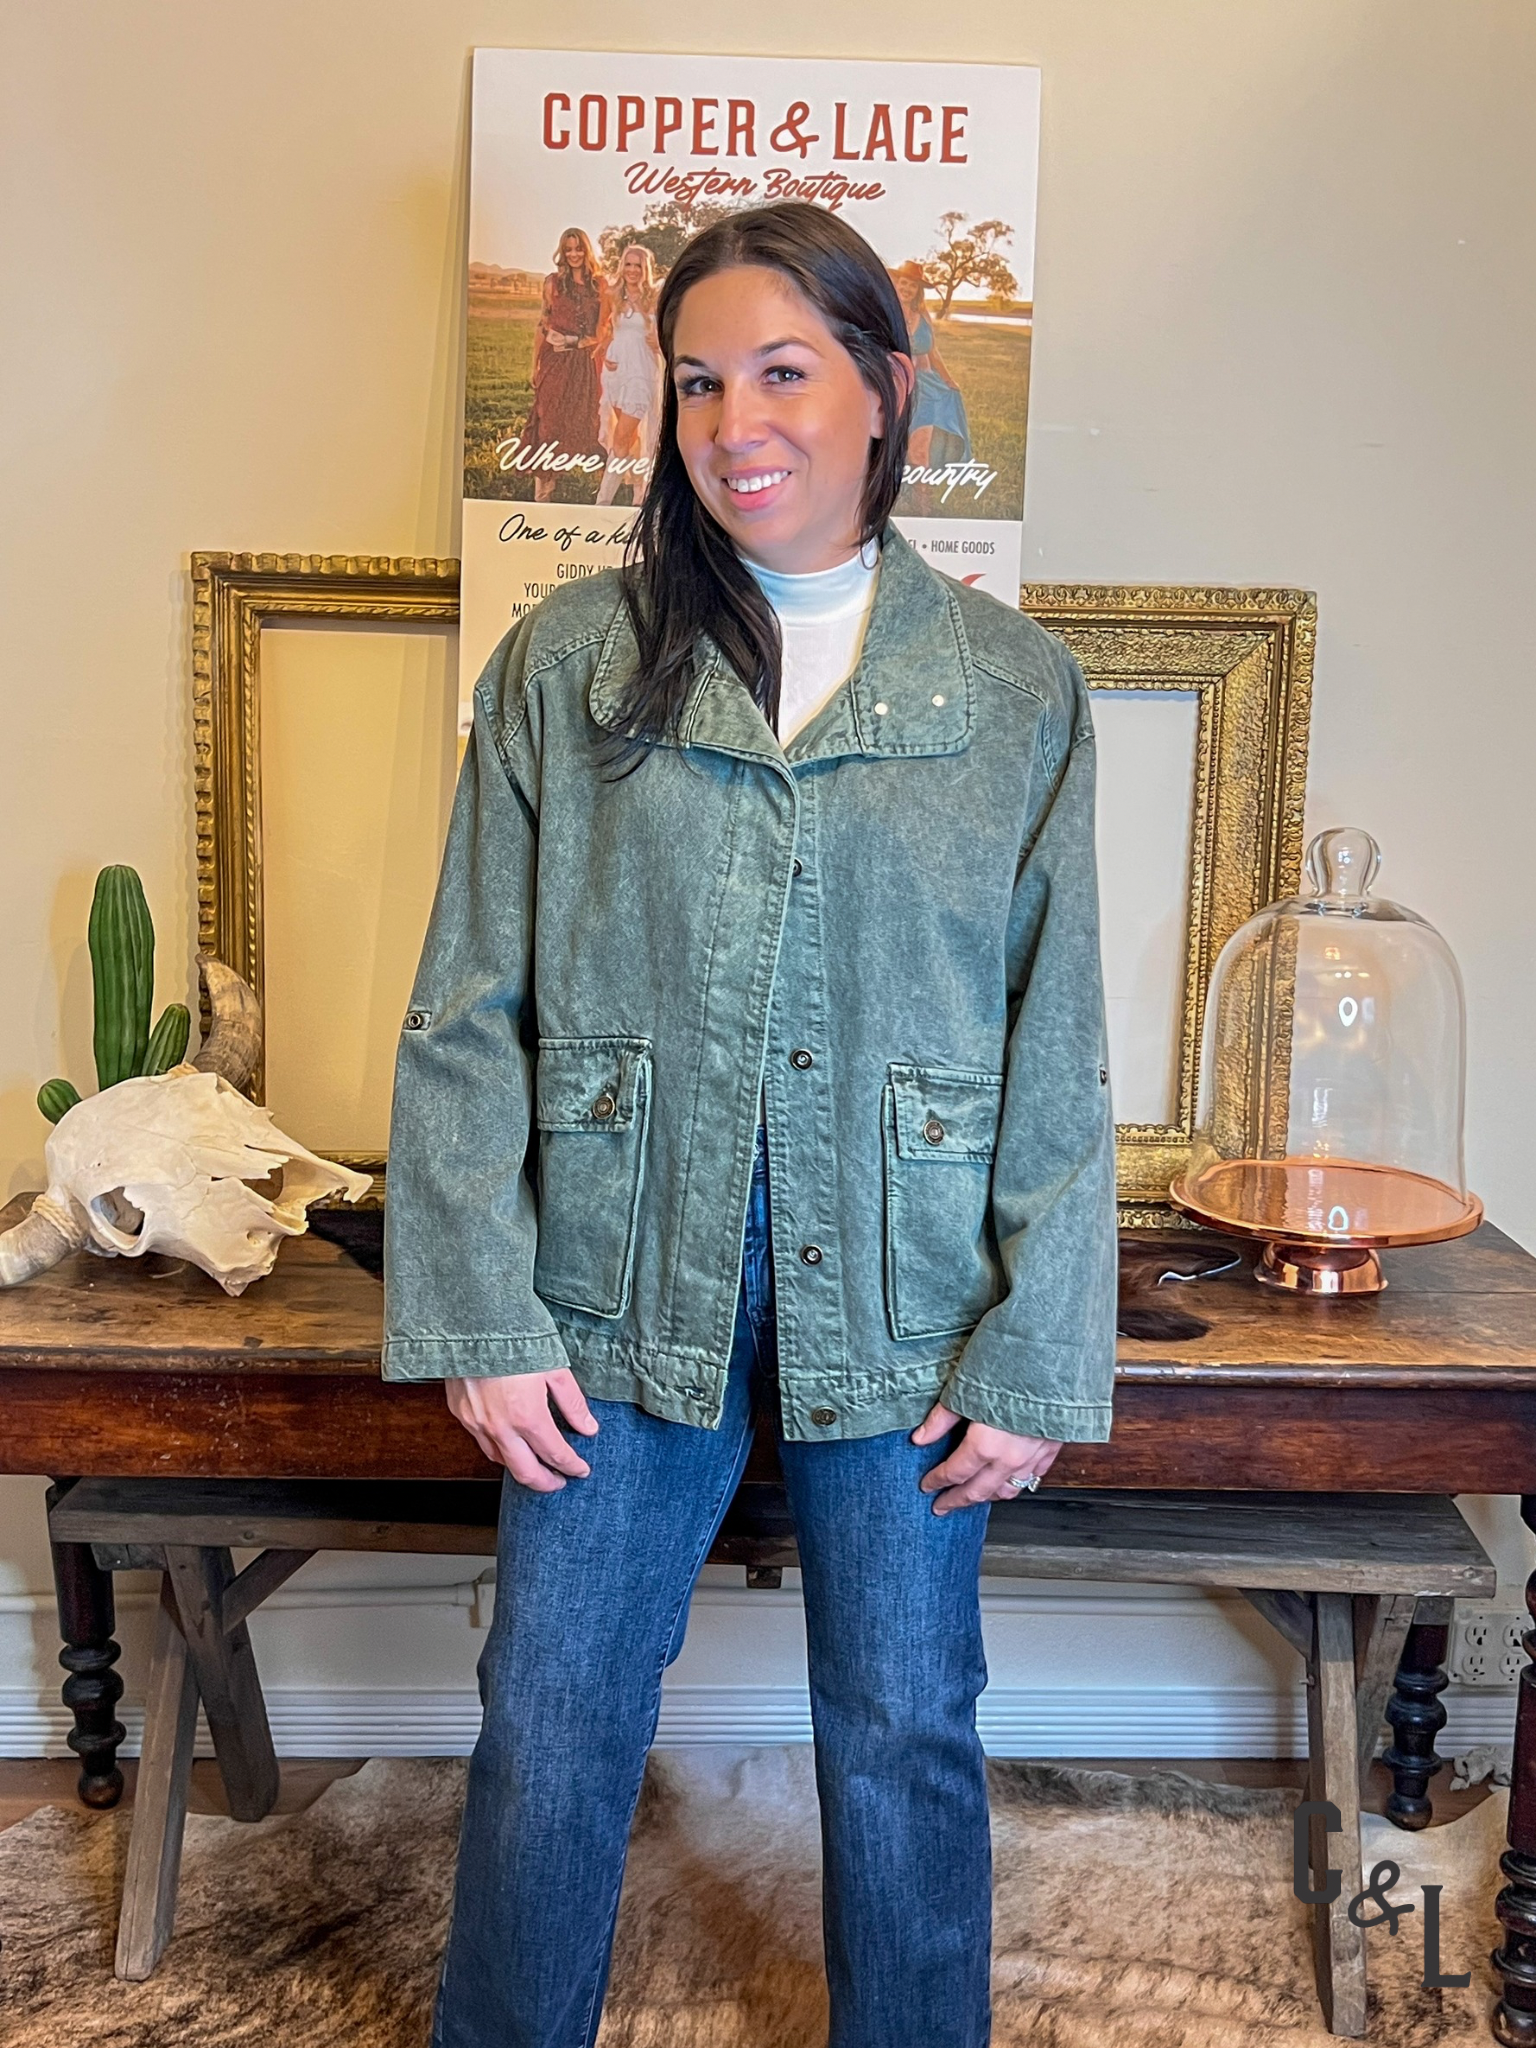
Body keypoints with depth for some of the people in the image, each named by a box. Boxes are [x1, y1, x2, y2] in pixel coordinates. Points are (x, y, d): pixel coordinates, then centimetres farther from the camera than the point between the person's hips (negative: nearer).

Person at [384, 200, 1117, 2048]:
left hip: (902, 1308, 1)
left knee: (905, 1738, 15)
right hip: (624, 1294, 0)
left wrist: (1035, 1358, -3)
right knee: (550, 1734, 11)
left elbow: (1056, 1057, 0)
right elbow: (467, 1018, -1)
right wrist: (477, 1317, -6)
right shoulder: (570, 665, 0)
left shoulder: (1014, 691, 1)